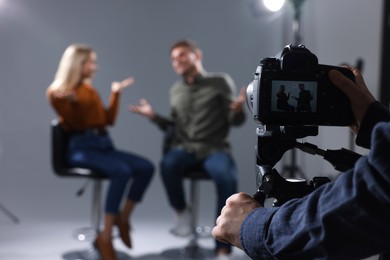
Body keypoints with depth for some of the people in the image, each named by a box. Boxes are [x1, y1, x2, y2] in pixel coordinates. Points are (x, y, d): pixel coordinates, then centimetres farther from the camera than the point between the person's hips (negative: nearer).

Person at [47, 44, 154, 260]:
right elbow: (73, 125, -9)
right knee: (121, 171, -34)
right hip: (79, 147, -7)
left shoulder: (90, 90, 20)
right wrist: (71, 102, -26)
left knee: (146, 168, -16)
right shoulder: (57, 92, 0)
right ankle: (105, 237, -26)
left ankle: (123, 218, 0)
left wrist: (116, 92, 18)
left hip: (103, 144, 7)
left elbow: (108, 120, 18)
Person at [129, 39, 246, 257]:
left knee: (227, 178, -35)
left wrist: (238, 109, -24)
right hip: (185, 147, 3)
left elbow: (235, 121, -1)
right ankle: (182, 213, -7)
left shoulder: (221, 81, 3)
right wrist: (154, 116, 7)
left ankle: (223, 247, -25)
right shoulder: (176, 90, 16)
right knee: (168, 163, -34)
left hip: (215, 148, -2)